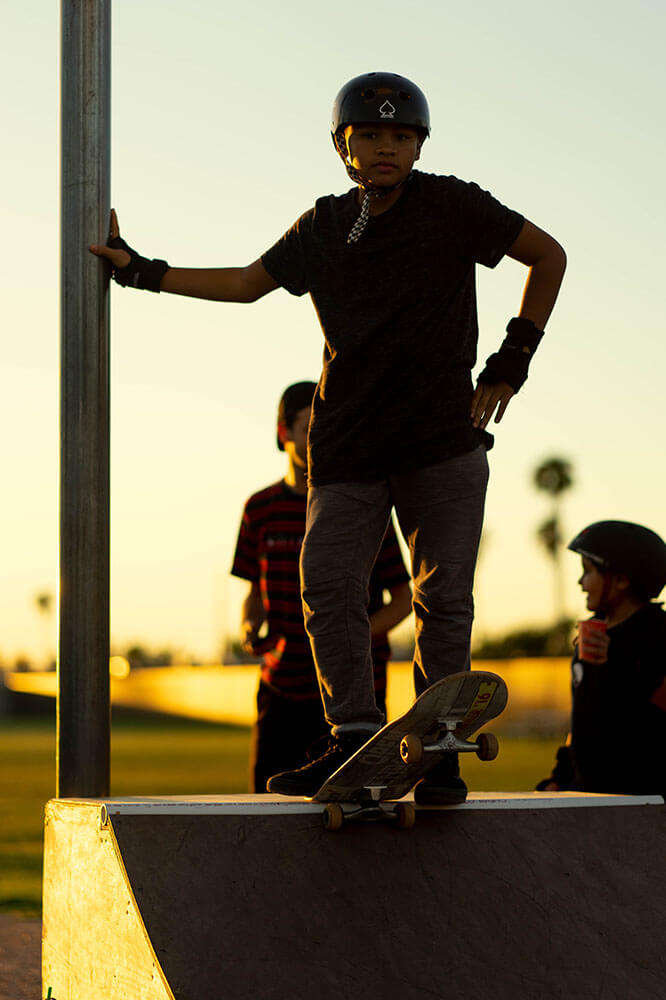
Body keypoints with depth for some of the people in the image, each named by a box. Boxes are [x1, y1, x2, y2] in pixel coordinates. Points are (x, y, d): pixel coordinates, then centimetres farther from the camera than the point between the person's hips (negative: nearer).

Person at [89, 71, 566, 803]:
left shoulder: (453, 207, 0)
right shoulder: (324, 229, 10)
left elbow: (548, 256, 6)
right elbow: (246, 283, 20)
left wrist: (513, 359, 1)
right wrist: (141, 271, 16)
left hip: (443, 440, -3)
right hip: (346, 445, 3)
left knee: (443, 597, -4)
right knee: (327, 585, -8)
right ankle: (354, 740, -3)